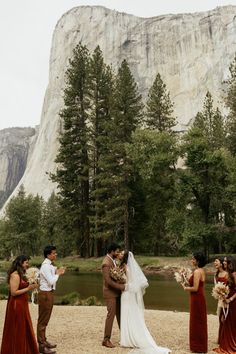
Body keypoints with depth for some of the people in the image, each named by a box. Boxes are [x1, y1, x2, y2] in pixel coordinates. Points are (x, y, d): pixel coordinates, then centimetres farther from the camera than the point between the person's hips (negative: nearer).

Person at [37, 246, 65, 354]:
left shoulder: (49, 265, 9)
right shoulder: (45, 266, -20)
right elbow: (51, 281, -23)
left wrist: (57, 272, 3)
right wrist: (58, 273, -10)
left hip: (49, 293, 10)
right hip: (45, 294, -10)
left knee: (45, 319, 19)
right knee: (43, 320, -1)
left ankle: (43, 341, 31)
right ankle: (41, 345, 8)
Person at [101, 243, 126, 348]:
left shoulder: (113, 260, 9)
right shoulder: (106, 263, -21)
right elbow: (108, 280, -25)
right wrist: (121, 286, -21)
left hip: (116, 292, 9)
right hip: (110, 292, -9)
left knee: (119, 313, 14)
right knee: (111, 314, -4)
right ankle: (106, 340, 6)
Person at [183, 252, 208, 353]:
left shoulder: (197, 271, -20)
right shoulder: (202, 270, 9)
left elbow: (195, 288, -23)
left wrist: (185, 288, -6)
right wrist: (186, 279, 11)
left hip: (197, 298, -10)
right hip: (200, 297, 10)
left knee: (196, 321, 2)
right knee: (200, 321, 17)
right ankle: (201, 345, 29)